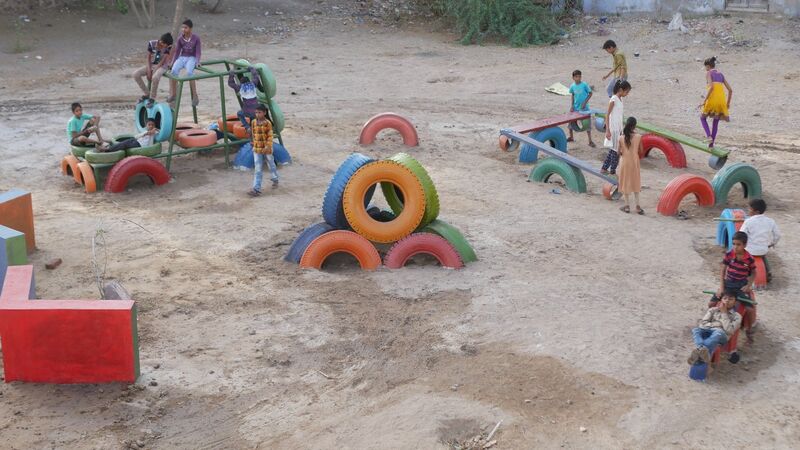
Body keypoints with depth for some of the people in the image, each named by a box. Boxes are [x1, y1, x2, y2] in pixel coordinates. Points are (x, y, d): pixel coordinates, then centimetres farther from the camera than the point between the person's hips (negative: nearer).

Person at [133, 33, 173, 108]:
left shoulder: (168, 47, -16)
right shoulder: (151, 43, -11)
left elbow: (163, 61, -16)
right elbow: (148, 58, -5)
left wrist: (153, 71, -20)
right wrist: (149, 70, -17)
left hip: (162, 66, -4)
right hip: (151, 65, 4)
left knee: (155, 77, -38)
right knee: (136, 74, -19)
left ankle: (152, 98, -17)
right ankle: (146, 94, -2)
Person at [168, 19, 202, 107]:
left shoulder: (196, 38, -4)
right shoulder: (180, 38, 4)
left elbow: (198, 52, -5)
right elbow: (177, 51, 10)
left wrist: (197, 62, -20)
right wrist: (173, 62, 3)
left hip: (191, 58, -3)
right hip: (182, 57, 3)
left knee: (189, 72, -34)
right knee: (174, 70, -28)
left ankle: (195, 97, -26)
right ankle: (172, 94, -20)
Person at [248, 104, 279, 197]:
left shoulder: (267, 123, -13)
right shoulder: (253, 122, 0)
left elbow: (270, 136, -14)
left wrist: (267, 146, -25)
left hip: (267, 149, -3)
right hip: (257, 149, 3)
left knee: (271, 165, 18)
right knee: (258, 170, -2)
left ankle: (275, 180, 44)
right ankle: (256, 189, -7)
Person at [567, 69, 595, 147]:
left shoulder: (584, 85, -15)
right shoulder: (572, 86, -4)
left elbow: (590, 93, -7)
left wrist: (585, 102, -14)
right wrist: (572, 105, 3)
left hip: (584, 108, -4)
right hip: (575, 108, 4)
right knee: (571, 122, 11)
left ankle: (590, 141, 9)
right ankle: (571, 137, 34)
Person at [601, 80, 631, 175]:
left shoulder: (620, 99, 10)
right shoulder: (613, 99, -15)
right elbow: (607, 115, -16)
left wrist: (621, 130, 17)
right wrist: (607, 130, -20)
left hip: (618, 128, 9)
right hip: (613, 128, -9)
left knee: (613, 149, 15)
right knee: (615, 150, -3)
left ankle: (604, 168, 25)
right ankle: (612, 172, 6)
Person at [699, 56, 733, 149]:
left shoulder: (708, 73, 1)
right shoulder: (721, 74, 19)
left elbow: (711, 87, -16)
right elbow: (730, 90, 16)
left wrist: (704, 101, -13)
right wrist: (728, 103, 26)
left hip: (712, 99, -5)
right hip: (721, 100, 5)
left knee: (703, 117, 20)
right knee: (715, 122, 20)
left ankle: (709, 136, -2)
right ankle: (711, 143, 18)